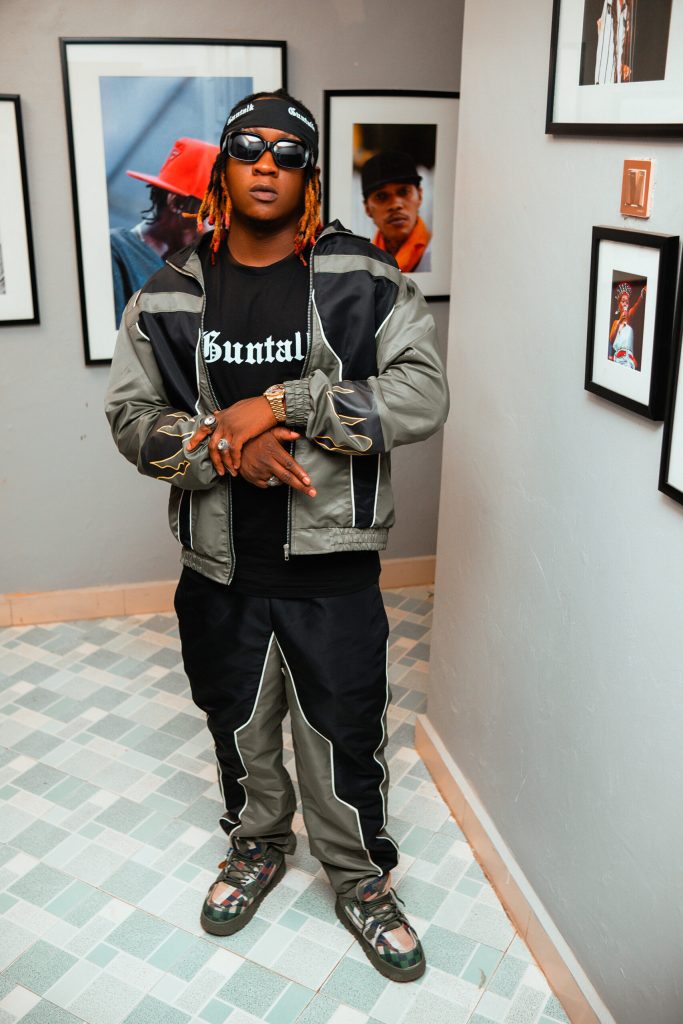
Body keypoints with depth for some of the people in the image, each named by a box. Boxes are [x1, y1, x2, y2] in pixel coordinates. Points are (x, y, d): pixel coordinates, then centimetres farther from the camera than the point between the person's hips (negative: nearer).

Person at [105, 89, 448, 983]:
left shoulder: (366, 281, -8)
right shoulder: (171, 295, 0)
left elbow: (424, 396, -17)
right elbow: (131, 415, -1)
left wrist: (280, 403, -24)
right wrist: (226, 444, -20)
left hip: (334, 567, -2)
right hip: (220, 569, 3)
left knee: (346, 735, 12)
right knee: (239, 725, 22)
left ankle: (361, 880, 39)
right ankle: (257, 847, 50)